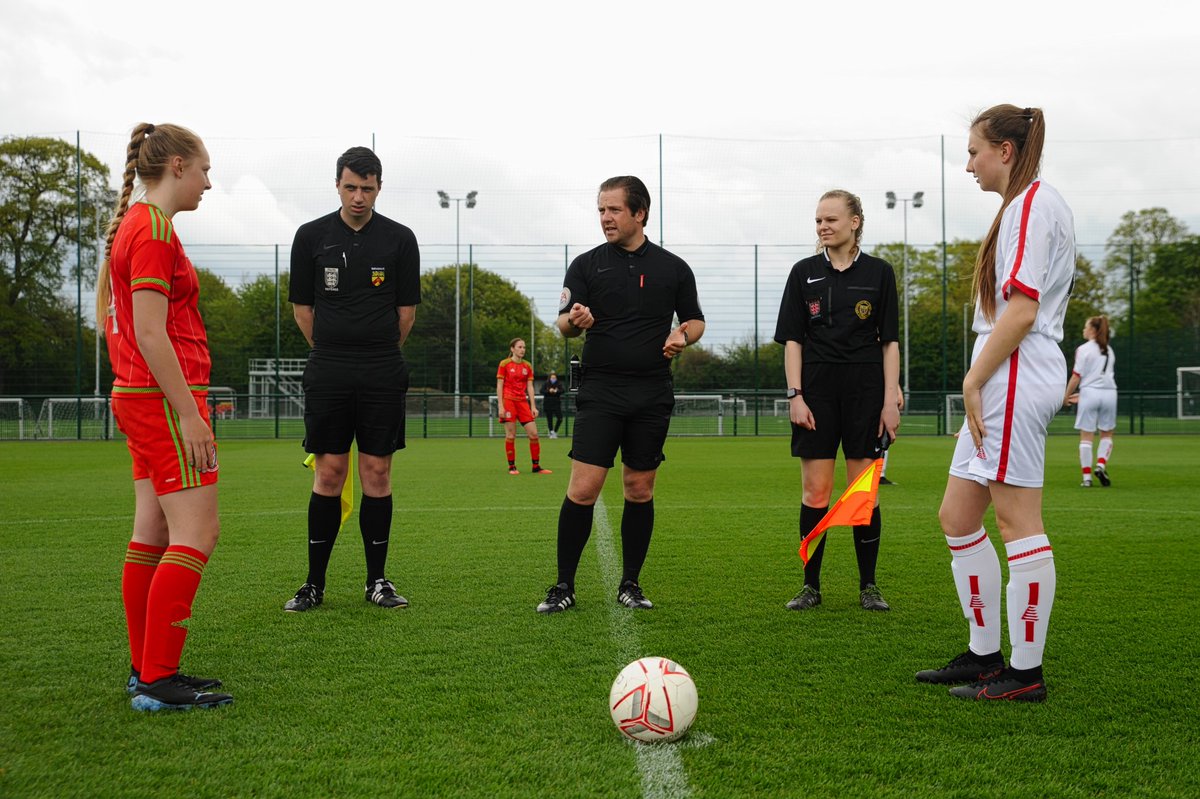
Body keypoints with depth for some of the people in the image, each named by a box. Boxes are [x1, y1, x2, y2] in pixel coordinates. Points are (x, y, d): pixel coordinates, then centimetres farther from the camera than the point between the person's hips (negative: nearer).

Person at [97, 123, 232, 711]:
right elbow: (151, 333, -20)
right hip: (166, 397, -10)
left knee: (152, 535, 11)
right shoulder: (154, 229, -13)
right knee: (197, 534, -9)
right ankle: (158, 681, -7)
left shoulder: (130, 225, 16)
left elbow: (110, 322, 20)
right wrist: (190, 413, -19)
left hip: (137, 397, 10)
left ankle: (146, 672, 17)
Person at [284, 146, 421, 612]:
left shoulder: (399, 239, 3)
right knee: (328, 474, 1)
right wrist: (331, 352, 12)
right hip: (327, 374, 0)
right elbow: (302, 306, 11)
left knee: (377, 474, 2)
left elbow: (407, 311, 9)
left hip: (383, 374, 0)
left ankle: (377, 580, 12)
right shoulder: (311, 236, 5)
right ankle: (314, 584, 10)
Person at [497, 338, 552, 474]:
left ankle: (536, 466, 7)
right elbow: (499, 386, -3)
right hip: (508, 400, -4)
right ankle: (511, 466, 8)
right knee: (510, 435, -3)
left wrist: (533, 406, 4)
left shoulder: (527, 366, 11)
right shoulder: (504, 364, -1)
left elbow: (530, 387, 11)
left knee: (534, 434, -2)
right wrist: (500, 406, -10)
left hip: (522, 401, 4)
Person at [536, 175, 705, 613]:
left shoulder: (673, 268, 7)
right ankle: (564, 586, 2)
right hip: (600, 392, -1)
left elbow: (695, 320, 16)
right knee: (583, 488, -8)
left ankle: (630, 583, 19)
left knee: (640, 489, 7)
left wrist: (681, 335, -7)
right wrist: (574, 320, -25)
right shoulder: (586, 265, 5)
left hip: (653, 395, 1)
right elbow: (564, 324, -2)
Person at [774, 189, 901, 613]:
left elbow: (890, 341, 4)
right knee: (815, 490, 0)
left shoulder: (879, 272, 4)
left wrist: (891, 399, -3)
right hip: (816, 388, 0)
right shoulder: (804, 272, 6)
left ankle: (868, 586, 12)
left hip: (865, 388, 0)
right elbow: (792, 339, 5)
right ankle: (811, 585, 10)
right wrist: (795, 395, -5)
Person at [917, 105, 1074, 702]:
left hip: (1015, 378, -10)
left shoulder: (1032, 202, -9)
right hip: (1003, 384, 10)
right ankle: (984, 655, 19)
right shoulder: (1025, 206, 22)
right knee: (957, 516, 12)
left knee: (1017, 520, -6)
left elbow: (1021, 311, -18)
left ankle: (1025, 673, 0)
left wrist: (973, 379, -15)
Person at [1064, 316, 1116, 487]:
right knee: (1107, 435, 16)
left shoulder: (1083, 349, -4)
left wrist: (1066, 396, 3)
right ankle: (1101, 465, -5)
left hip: (1090, 393, -4)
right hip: (1109, 392, 4)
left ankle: (1087, 477, 1)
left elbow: (1076, 377, -8)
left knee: (1086, 436, 2)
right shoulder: (1109, 351, 14)